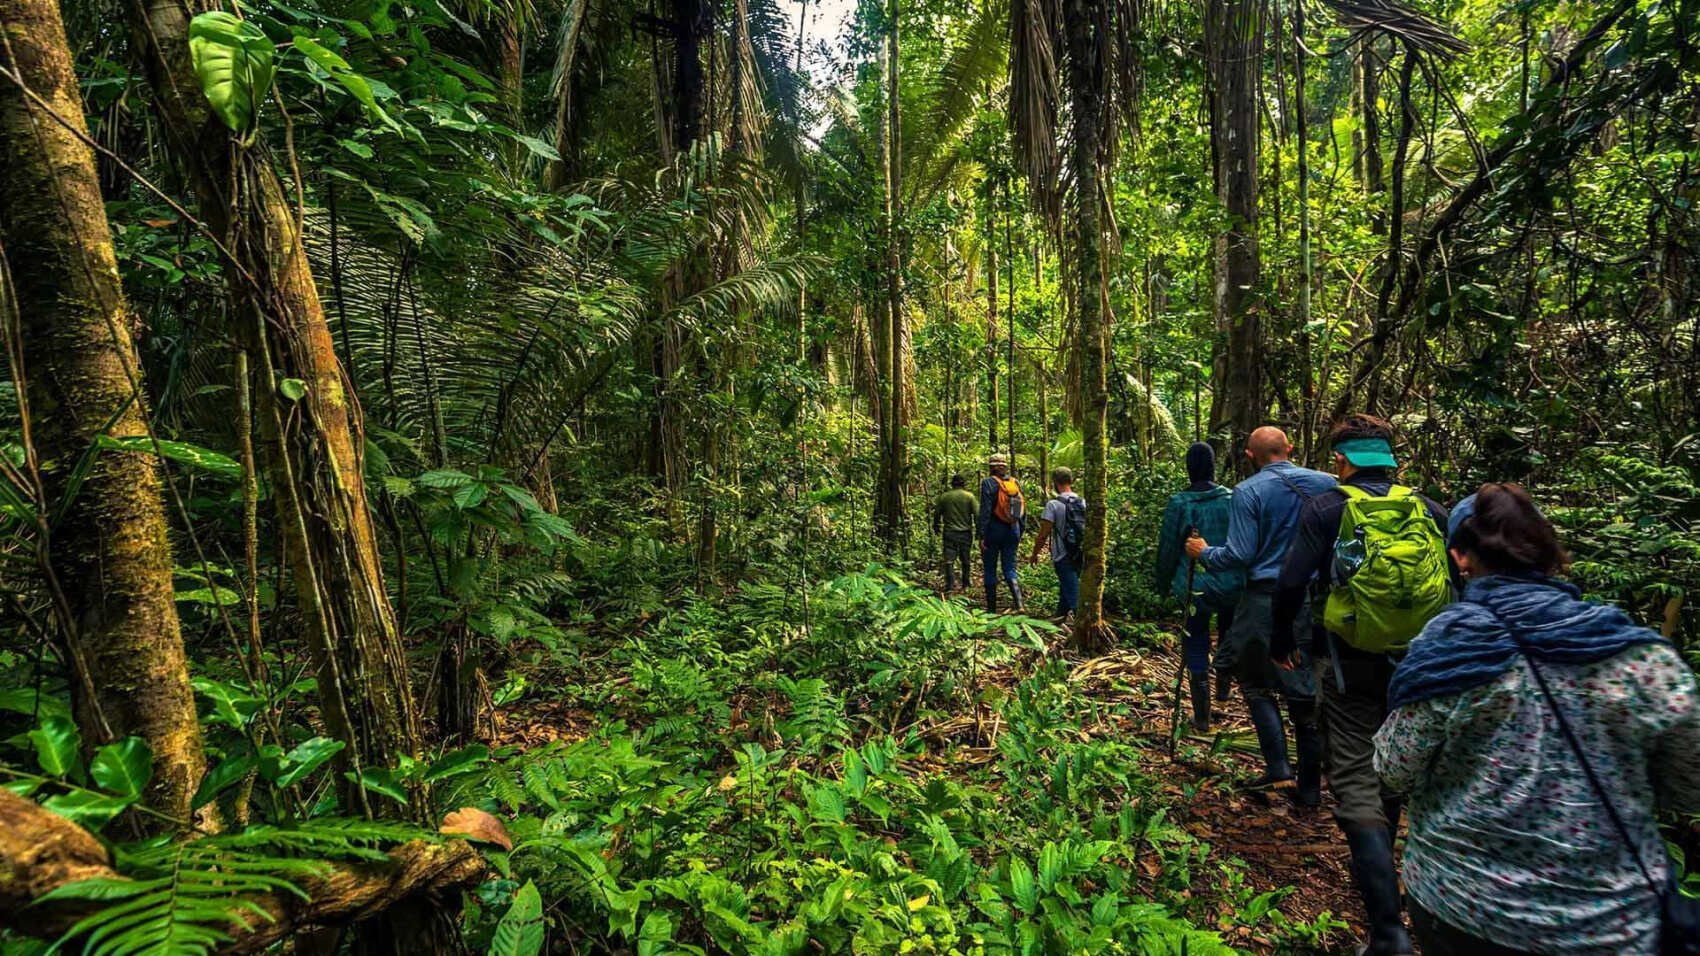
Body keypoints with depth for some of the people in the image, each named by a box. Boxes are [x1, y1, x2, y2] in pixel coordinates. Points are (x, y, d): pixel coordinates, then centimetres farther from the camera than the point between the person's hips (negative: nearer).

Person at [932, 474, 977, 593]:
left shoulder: (944, 497, 2)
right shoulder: (969, 496, -2)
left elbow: (936, 514, 8)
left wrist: (936, 528, 23)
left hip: (949, 533, 0)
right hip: (965, 533, 0)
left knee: (949, 560, -1)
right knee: (965, 560, 13)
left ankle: (950, 584, -12)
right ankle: (965, 583, 22)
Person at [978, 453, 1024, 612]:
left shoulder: (988, 483, -9)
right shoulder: (1016, 483, 7)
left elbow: (985, 511, -15)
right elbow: (1023, 511, 10)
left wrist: (982, 536, -12)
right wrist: (1019, 534, 18)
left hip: (993, 530, -5)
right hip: (1012, 531, 5)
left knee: (989, 570, 8)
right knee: (1010, 569, 10)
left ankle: (991, 607, 14)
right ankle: (1019, 603, -8)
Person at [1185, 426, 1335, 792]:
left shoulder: (1248, 491, -9)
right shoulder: (1327, 484, 4)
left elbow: (1239, 555, -13)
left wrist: (1203, 552, 4)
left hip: (1265, 600, -4)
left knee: (1257, 683, 13)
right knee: (1308, 691, 12)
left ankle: (1279, 770, 7)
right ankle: (1310, 787, 22)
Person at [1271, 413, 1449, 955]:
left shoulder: (1326, 509, -9)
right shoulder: (1427, 509, 3)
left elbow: (1292, 582, -15)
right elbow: (1456, 582, 4)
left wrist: (1280, 642, 0)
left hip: (1350, 664, -5)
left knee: (1355, 781, -1)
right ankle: (1378, 869, 43)